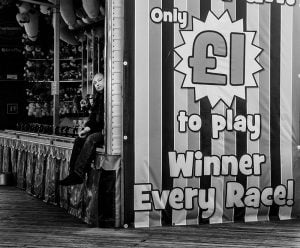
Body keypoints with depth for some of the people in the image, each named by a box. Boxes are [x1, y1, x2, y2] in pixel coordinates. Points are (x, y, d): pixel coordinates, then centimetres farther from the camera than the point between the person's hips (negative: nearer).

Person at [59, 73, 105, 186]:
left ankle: (78, 174, -31)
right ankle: (73, 173, -13)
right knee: (79, 139, -7)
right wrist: (87, 128, 1)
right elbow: (93, 115, 17)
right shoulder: (98, 97, 18)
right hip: (99, 130, 9)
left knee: (91, 139, -29)